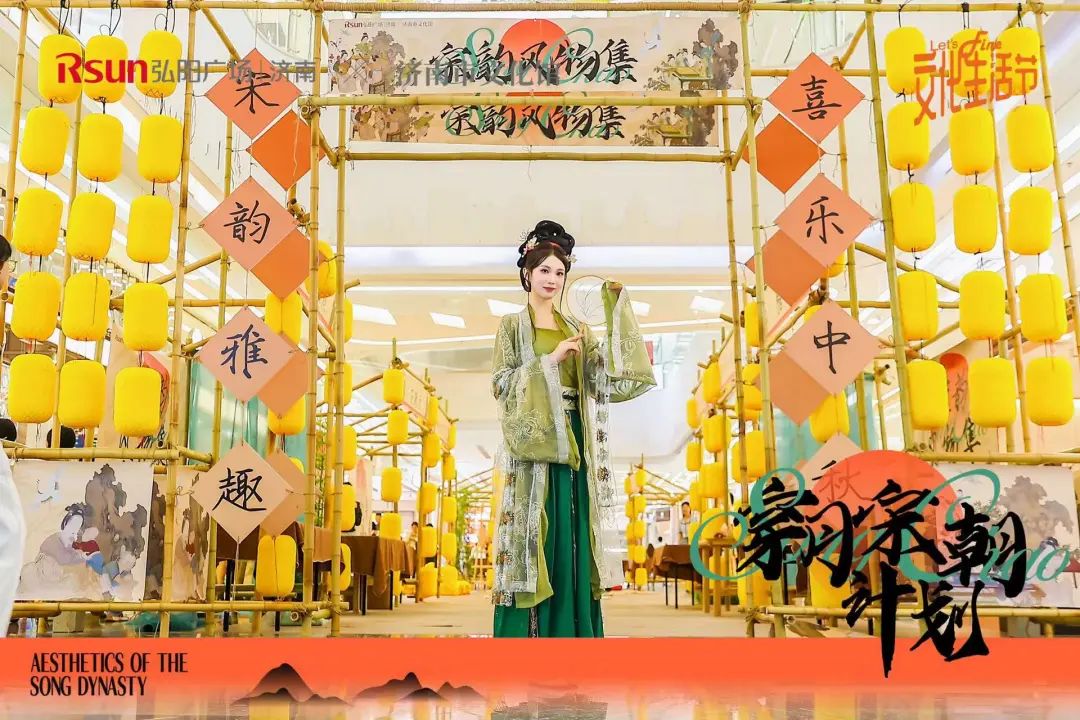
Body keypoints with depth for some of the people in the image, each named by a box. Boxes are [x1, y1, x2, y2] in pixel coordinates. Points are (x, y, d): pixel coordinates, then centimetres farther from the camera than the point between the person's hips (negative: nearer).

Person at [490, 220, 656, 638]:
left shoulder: (574, 328, 17)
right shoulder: (513, 326, 5)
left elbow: (606, 373, 1)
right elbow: (501, 383, -5)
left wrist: (615, 307, -4)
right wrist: (551, 360, -13)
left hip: (572, 443, 4)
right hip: (532, 443, -4)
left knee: (572, 545, 4)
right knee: (536, 541, -6)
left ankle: (571, 630, 10)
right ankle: (529, 631, 0)